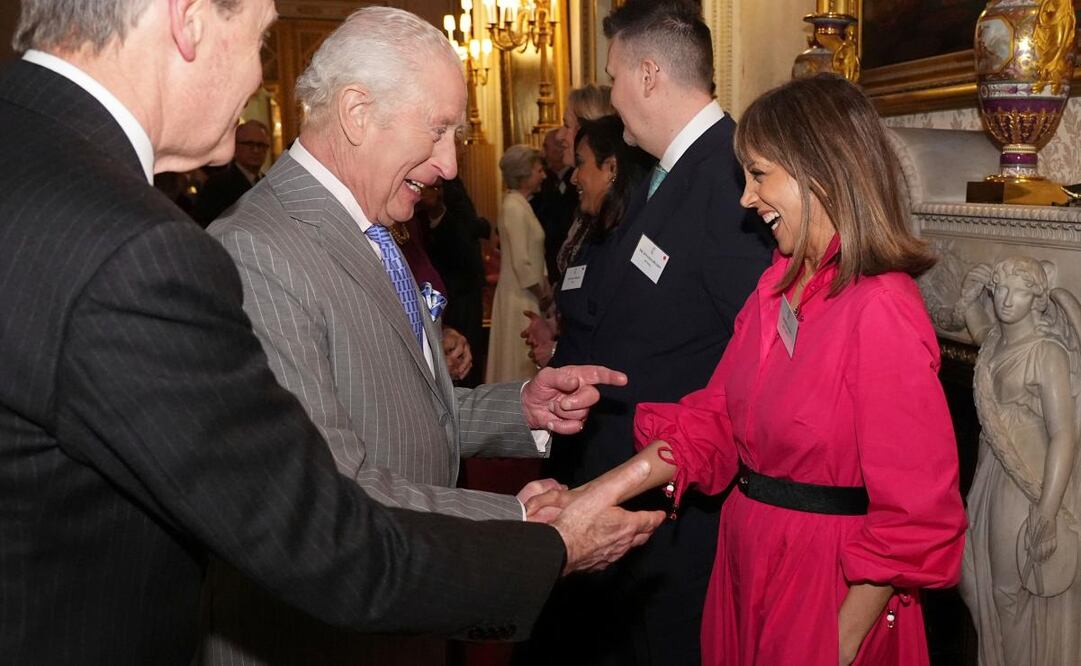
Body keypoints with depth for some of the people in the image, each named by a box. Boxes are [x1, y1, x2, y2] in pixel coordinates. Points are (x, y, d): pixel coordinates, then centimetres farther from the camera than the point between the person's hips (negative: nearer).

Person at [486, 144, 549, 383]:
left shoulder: (522, 204, 12)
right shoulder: (514, 207, -17)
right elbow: (521, 263, -20)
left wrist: (546, 287, 6)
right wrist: (542, 295, -10)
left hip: (529, 295, 9)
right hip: (520, 298, -9)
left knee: (527, 356, 14)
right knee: (521, 359, -2)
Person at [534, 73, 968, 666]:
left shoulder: (881, 311, -21)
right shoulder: (776, 289, 4)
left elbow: (914, 514, -18)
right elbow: (711, 422, 2)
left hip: (831, 589, -7)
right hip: (745, 566, 7)